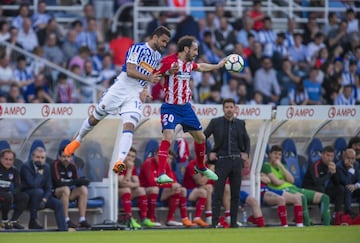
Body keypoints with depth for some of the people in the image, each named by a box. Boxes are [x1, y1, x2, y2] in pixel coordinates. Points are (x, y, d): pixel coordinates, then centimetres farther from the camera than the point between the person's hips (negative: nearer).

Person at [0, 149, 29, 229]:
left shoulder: (14, 171, 10)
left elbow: (18, 187, 5)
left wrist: (11, 192, -19)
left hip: (9, 194, 6)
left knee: (24, 196, -15)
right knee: (8, 196, -35)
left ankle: (13, 221, -10)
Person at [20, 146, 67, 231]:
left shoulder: (46, 167, 3)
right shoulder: (26, 167, -18)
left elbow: (48, 187, 3)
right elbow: (33, 184, -31)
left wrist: (44, 199, -14)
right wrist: (39, 173, -19)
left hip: (41, 196, 6)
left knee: (58, 203, -14)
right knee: (38, 191, -36)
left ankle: (63, 230, -15)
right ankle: (33, 222, -28)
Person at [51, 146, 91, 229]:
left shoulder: (73, 166, 4)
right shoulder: (55, 165, -15)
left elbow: (78, 181, 1)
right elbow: (58, 183, -23)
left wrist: (82, 181, -24)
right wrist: (74, 182, -21)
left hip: (69, 194, 6)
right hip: (55, 193, -6)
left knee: (83, 189, -17)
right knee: (66, 189, -36)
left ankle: (82, 220, -23)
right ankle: (66, 220, -38)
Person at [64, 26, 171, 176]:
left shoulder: (158, 57, 12)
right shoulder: (138, 48, -9)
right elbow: (130, 71, -20)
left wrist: (145, 90, 7)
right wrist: (149, 78, -29)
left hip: (135, 96, 4)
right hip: (119, 90, -4)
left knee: (129, 127, -18)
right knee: (94, 118, 11)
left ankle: (120, 162, -28)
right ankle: (78, 141, 37)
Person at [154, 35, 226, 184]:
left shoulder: (189, 63, 6)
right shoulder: (168, 61, -18)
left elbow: (200, 67, 29)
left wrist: (218, 66, 38)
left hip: (186, 107, 8)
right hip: (170, 108, -8)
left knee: (200, 138, 17)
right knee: (168, 137, -26)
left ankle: (201, 167, 42)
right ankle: (161, 174, -27)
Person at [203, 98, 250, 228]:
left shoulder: (240, 123, 9)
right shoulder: (216, 122, 0)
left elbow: (246, 140, 23)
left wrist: (246, 153, 10)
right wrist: (208, 153, -2)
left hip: (236, 161, 3)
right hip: (222, 161, -3)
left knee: (235, 194, 4)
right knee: (218, 194, -6)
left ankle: (233, 222, 9)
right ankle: (215, 223, -6)